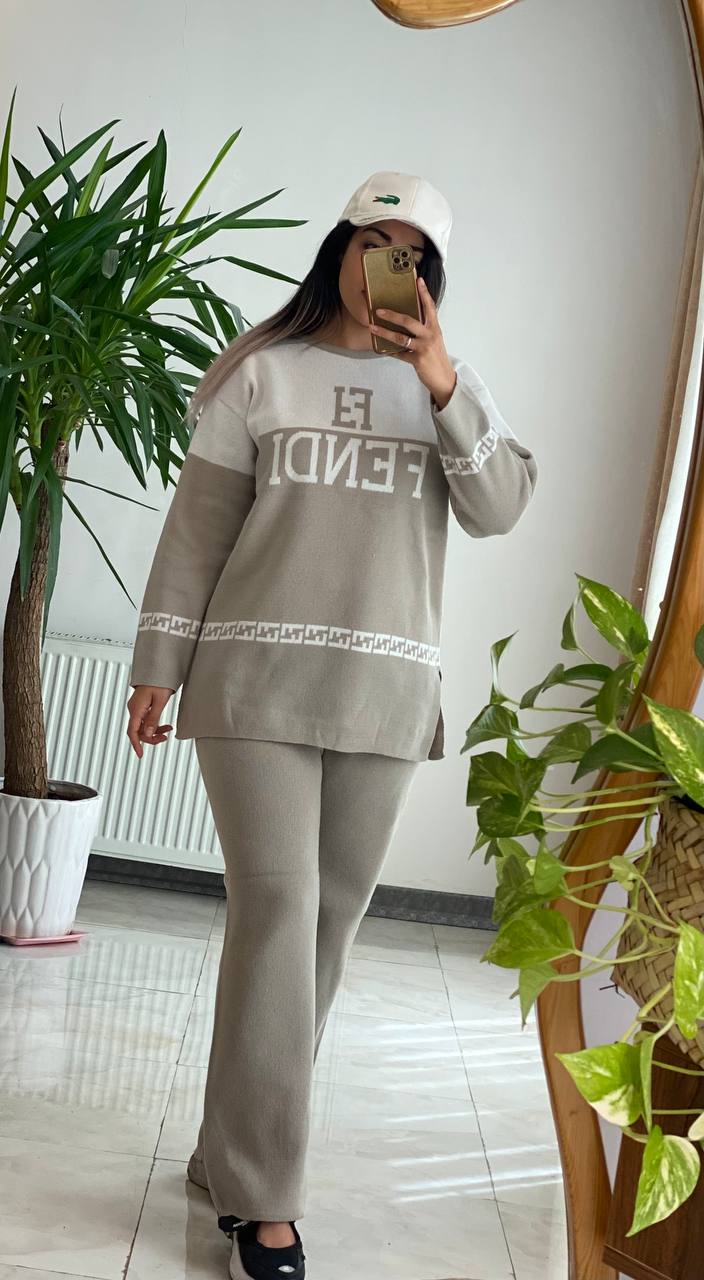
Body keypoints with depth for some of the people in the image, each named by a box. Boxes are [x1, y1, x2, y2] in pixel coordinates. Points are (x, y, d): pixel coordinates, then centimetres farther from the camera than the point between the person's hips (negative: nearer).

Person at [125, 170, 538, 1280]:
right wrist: (158, 668, 1)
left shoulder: (446, 387, 14)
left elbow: (501, 509, -1)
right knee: (278, 913, -10)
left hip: (385, 695, 3)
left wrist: (442, 381, -12)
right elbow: (197, 528, 4)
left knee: (332, 921, 5)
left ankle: (235, 1154, 20)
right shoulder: (261, 369, 6)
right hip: (260, 681, -3)